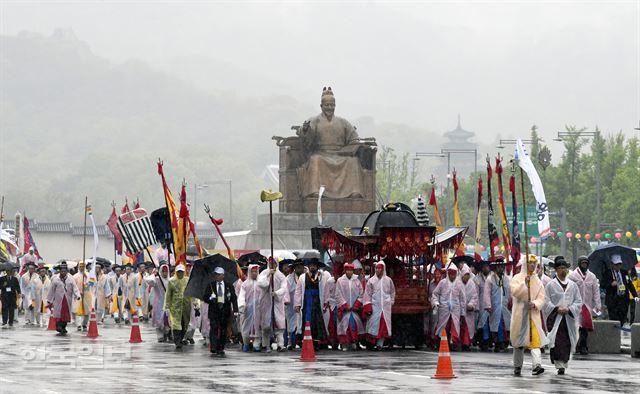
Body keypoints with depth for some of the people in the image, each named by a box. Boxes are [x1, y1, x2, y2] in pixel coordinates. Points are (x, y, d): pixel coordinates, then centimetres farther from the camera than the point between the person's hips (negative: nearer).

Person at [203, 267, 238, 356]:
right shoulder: (210, 285, 7)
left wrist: (235, 310, -6)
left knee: (223, 330, 4)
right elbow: (205, 298, 7)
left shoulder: (229, 286, 6)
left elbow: (234, 298, 5)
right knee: (214, 328, -13)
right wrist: (210, 298, -17)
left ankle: (221, 348, 13)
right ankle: (213, 347, -17)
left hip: (225, 311, 1)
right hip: (214, 311, -1)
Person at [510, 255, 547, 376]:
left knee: (535, 339, -16)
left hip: (533, 314, 1)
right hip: (519, 314, -1)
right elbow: (514, 291, -13)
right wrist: (524, 283, -22)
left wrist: (535, 304, -16)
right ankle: (517, 366, 21)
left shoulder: (538, 281, 11)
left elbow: (541, 298, 3)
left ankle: (536, 364, -28)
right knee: (519, 341, 8)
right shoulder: (517, 278, 4)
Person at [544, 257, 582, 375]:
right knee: (556, 341, -15)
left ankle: (564, 363, 14)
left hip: (569, 319, 3)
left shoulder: (573, 285, 12)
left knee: (567, 343, 2)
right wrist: (557, 309, -14)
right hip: (555, 318, -3)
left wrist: (569, 309, -7)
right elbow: (546, 301, 0)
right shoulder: (551, 285, 4)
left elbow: (578, 302, 10)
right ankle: (559, 364, -16)